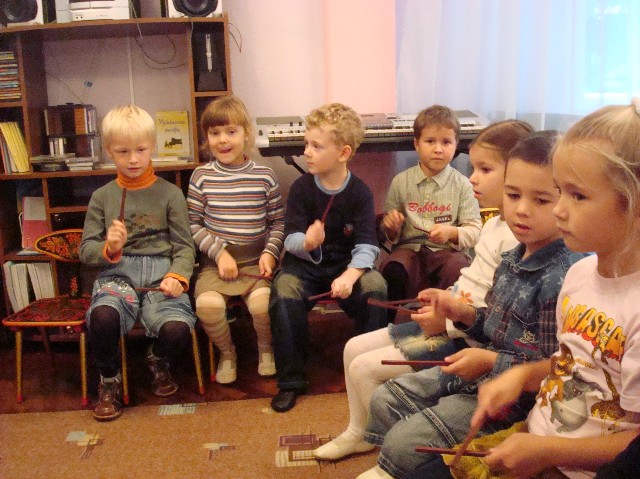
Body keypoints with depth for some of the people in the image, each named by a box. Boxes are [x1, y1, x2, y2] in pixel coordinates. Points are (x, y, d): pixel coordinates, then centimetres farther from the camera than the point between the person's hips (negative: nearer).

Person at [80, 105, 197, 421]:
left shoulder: (170, 193, 9)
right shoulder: (102, 197, 14)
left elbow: (185, 246, 6)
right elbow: (86, 250, 13)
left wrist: (177, 276, -14)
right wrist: (109, 248, -10)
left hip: (160, 272, -1)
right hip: (117, 273, 1)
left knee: (177, 329, -30)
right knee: (103, 316, -34)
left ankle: (159, 361, 11)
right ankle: (110, 380, 0)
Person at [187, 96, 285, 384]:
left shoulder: (264, 176, 4)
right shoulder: (202, 177, 3)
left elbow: (278, 222, 9)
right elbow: (193, 224, 2)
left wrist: (270, 252, -7)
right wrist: (219, 252, -9)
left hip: (255, 260, 0)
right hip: (215, 262, 1)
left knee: (262, 302, -28)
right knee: (207, 303, -28)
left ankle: (266, 348, 9)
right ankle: (226, 352, 6)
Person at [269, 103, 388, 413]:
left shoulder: (360, 192, -6)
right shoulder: (301, 188, -4)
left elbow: (367, 244, -13)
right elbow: (291, 237, -9)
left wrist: (350, 275, -33)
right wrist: (306, 242, -35)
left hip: (348, 264, 0)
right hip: (305, 262, 0)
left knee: (375, 287, -29)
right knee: (283, 293, -30)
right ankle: (291, 380, -14)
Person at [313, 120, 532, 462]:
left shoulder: (517, 237, -21)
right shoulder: (494, 224, 10)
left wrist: (447, 321, -21)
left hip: (465, 338, -10)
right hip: (446, 321, 10)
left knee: (364, 368, -11)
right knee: (355, 348, 10)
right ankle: (358, 433, 26)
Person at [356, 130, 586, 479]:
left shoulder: (562, 278, -24)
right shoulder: (513, 259, 3)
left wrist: (490, 363, -21)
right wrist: (465, 314, -2)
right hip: (480, 371, 9)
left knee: (403, 441, -12)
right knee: (383, 400, 13)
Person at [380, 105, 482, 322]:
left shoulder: (461, 184, 3)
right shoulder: (401, 182, 7)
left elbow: (474, 231, 1)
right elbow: (390, 235, 14)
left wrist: (452, 232, -19)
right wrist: (390, 228, -10)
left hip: (447, 250, 0)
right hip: (410, 248, 1)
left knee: (458, 268, -34)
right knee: (392, 270, -32)